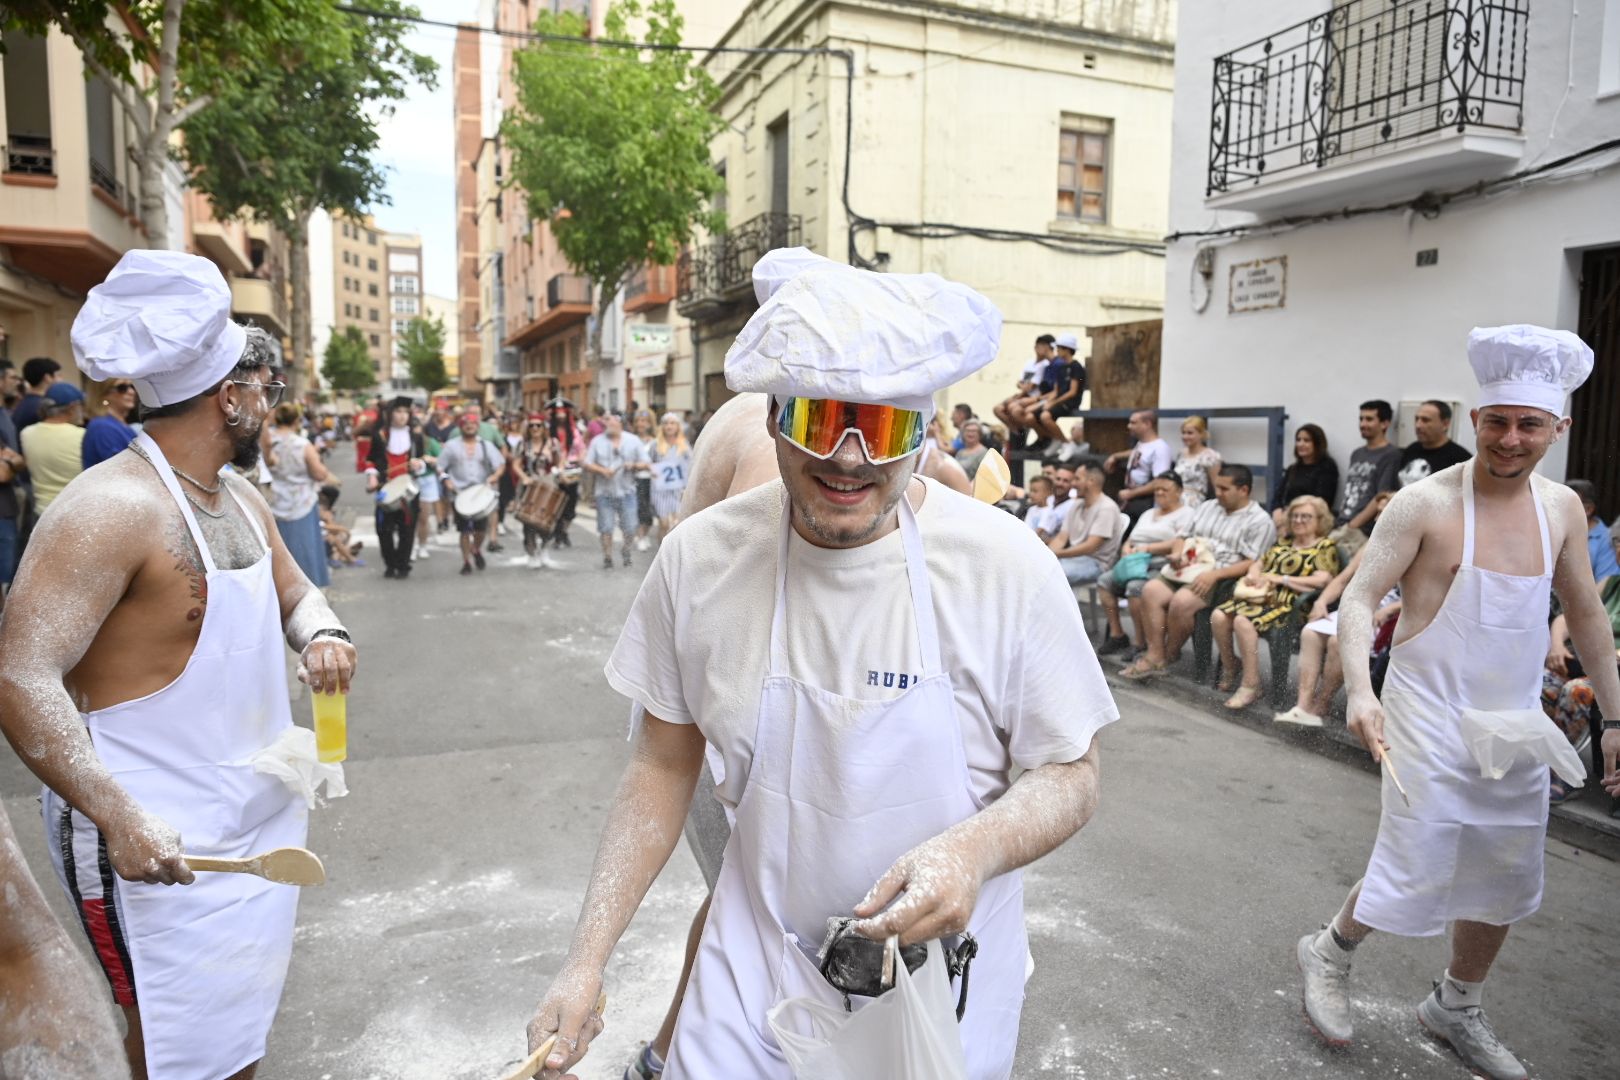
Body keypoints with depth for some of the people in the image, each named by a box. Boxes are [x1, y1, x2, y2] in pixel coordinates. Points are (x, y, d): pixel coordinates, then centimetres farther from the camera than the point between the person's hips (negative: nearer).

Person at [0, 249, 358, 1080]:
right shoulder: (112, 507, -21)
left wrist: (322, 634, -5)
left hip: (259, 822, 8)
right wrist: (121, 816, -35)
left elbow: (292, 591, 20)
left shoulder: (241, 498, 7)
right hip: (162, 844, -8)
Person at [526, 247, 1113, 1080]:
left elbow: (1068, 775, -9)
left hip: (943, 963, 0)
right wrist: (587, 960, -6)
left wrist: (974, 849, -29)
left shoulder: (1006, 567, -18)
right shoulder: (697, 559, -12)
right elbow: (664, 768, -1)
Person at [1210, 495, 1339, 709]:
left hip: (1288, 603, -6)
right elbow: (1260, 563, 29)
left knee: (1243, 621, -33)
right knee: (1218, 616, -21)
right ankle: (1230, 666, 2)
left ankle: (1250, 685, -24)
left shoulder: (1326, 547, 7)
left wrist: (1279, 578, -9)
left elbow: (1321, 580, -8)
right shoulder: (1283, 542, 27)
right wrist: (1253, 574, 3)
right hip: (1260, 595, 6)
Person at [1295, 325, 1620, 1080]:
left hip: (1517, 725, 6)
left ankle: (1457, 1009, 40)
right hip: (1431, 721, -6)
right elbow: (1358, 600, -18)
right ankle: (1329, 953, 26)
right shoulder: (1426, 503, -15)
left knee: (1506, 884, 16)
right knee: (1415, 875, -4)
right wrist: (1360, 691, -33)